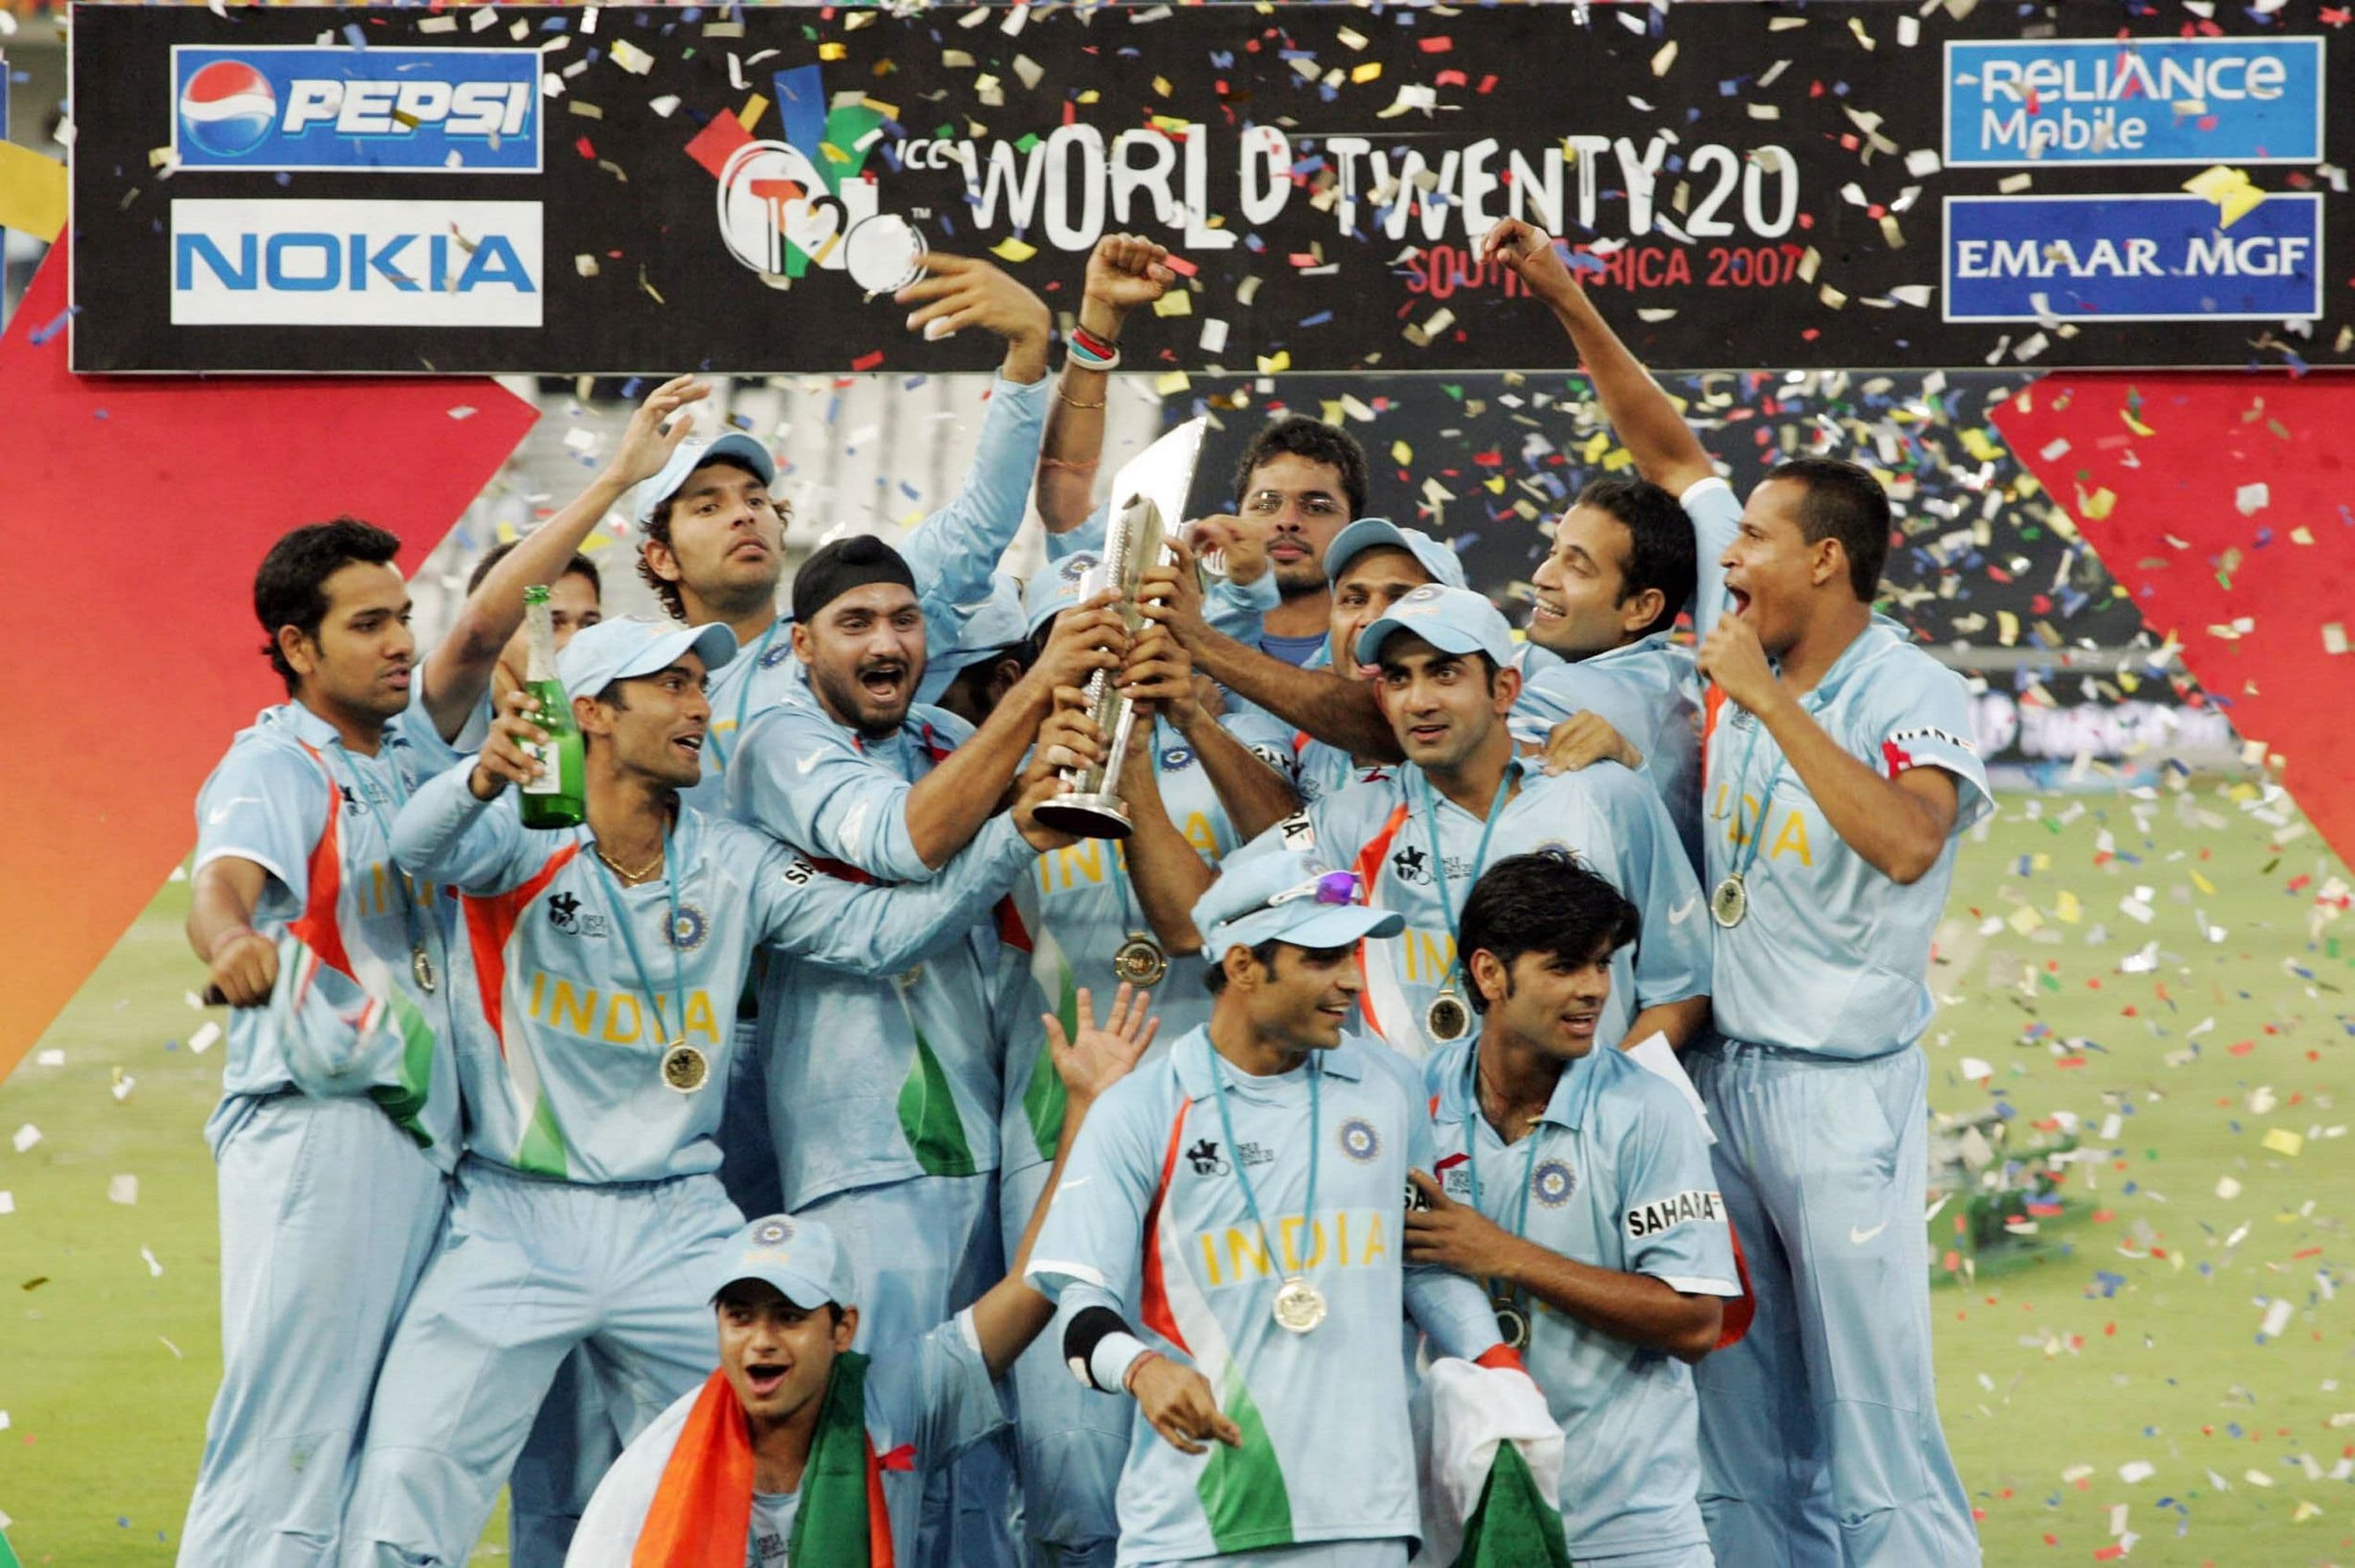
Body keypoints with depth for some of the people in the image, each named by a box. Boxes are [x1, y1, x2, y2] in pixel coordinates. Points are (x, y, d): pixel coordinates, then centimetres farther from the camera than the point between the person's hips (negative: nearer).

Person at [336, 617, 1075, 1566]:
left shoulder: (734, 868, 6)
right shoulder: (521, 843, -5)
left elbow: (882, 930, -2)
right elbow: (422, 845, -26)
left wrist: (1015, 842, -17)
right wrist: (486, 778, -49)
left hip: (676, 1228, 4)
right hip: (514, 1220, -4)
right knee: (408, 1485, -11)